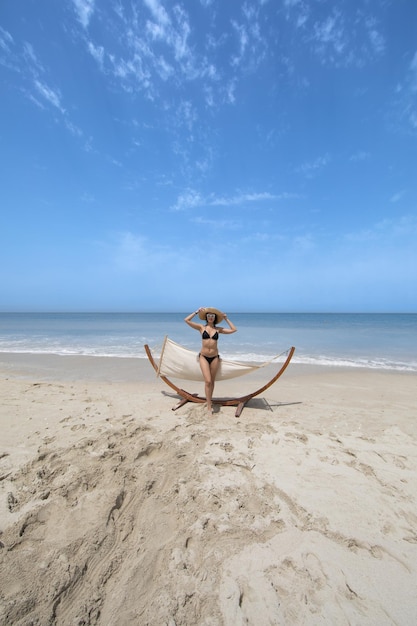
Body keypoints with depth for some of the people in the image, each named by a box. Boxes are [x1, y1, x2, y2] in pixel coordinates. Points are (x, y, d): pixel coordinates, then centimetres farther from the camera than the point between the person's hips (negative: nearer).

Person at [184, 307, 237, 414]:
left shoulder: (218, 329, 4)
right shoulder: (201, 327, 0)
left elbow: (234, 329, 2)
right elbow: (186, 320, -6)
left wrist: (226, 318, 5)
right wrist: (197, 311, -2)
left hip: (215, 357, 2)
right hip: (204, 357, -2)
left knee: (212, 381, 11)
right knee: (208, 381, -9)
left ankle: (209, 401, 30)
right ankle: (209, 406, 2)